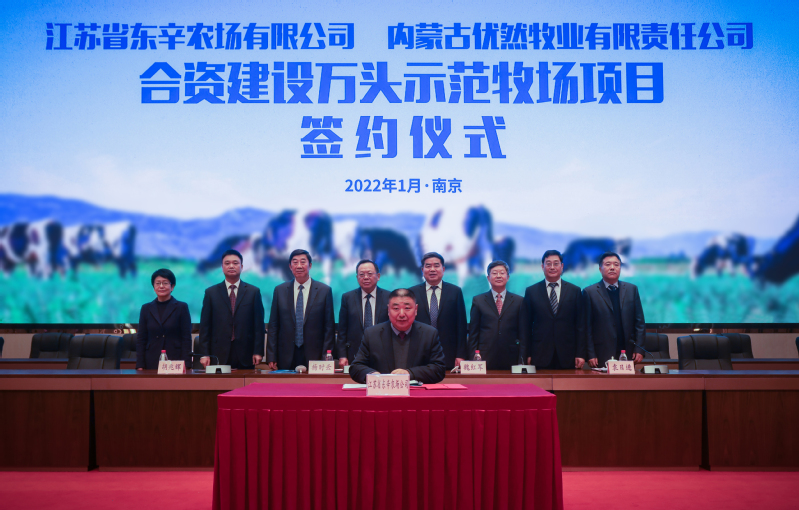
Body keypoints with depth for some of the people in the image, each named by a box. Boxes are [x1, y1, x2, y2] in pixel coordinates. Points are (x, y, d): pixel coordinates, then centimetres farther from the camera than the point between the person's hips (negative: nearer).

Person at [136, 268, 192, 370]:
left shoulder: (181, 307, 3)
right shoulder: (146, 308, 11)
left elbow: (186, 339, -1)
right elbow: (141, 339, 9)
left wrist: (185, 365, -9)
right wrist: (140, 366, 1)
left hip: (175, 362, -2)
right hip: (151, 364, 2)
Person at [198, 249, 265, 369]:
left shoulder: (254, 292, 9)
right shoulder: (211, 292, 10)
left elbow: (259, 325, 5)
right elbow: (205, 326, 7)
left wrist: (258, 352, -3)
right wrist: (204, 354, -1)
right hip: (219, 355, 0)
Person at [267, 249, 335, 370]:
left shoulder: (325, 291, 3)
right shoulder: (279, 290, 8)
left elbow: (329, 327, 2)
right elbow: (273, 326, 7)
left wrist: (326, 358, -5)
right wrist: (271, 358, 0)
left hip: (314, 356, -1)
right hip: (286, 358, 1)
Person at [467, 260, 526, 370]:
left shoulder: (519, 301, 9)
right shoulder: (478, 300, 9)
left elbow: (523, 334, 7)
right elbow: (473, 333, 7)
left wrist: (521, 361, 0)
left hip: (511, 361, 0)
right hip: (485, 360, 0)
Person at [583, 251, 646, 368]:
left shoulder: (632, 289, 11)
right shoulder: (589, 292, 2)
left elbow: (639, 322, 10)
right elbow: (587, 327, -1)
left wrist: (639, 349, 1)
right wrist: (591, 355, -6)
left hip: (628, 354, 3)